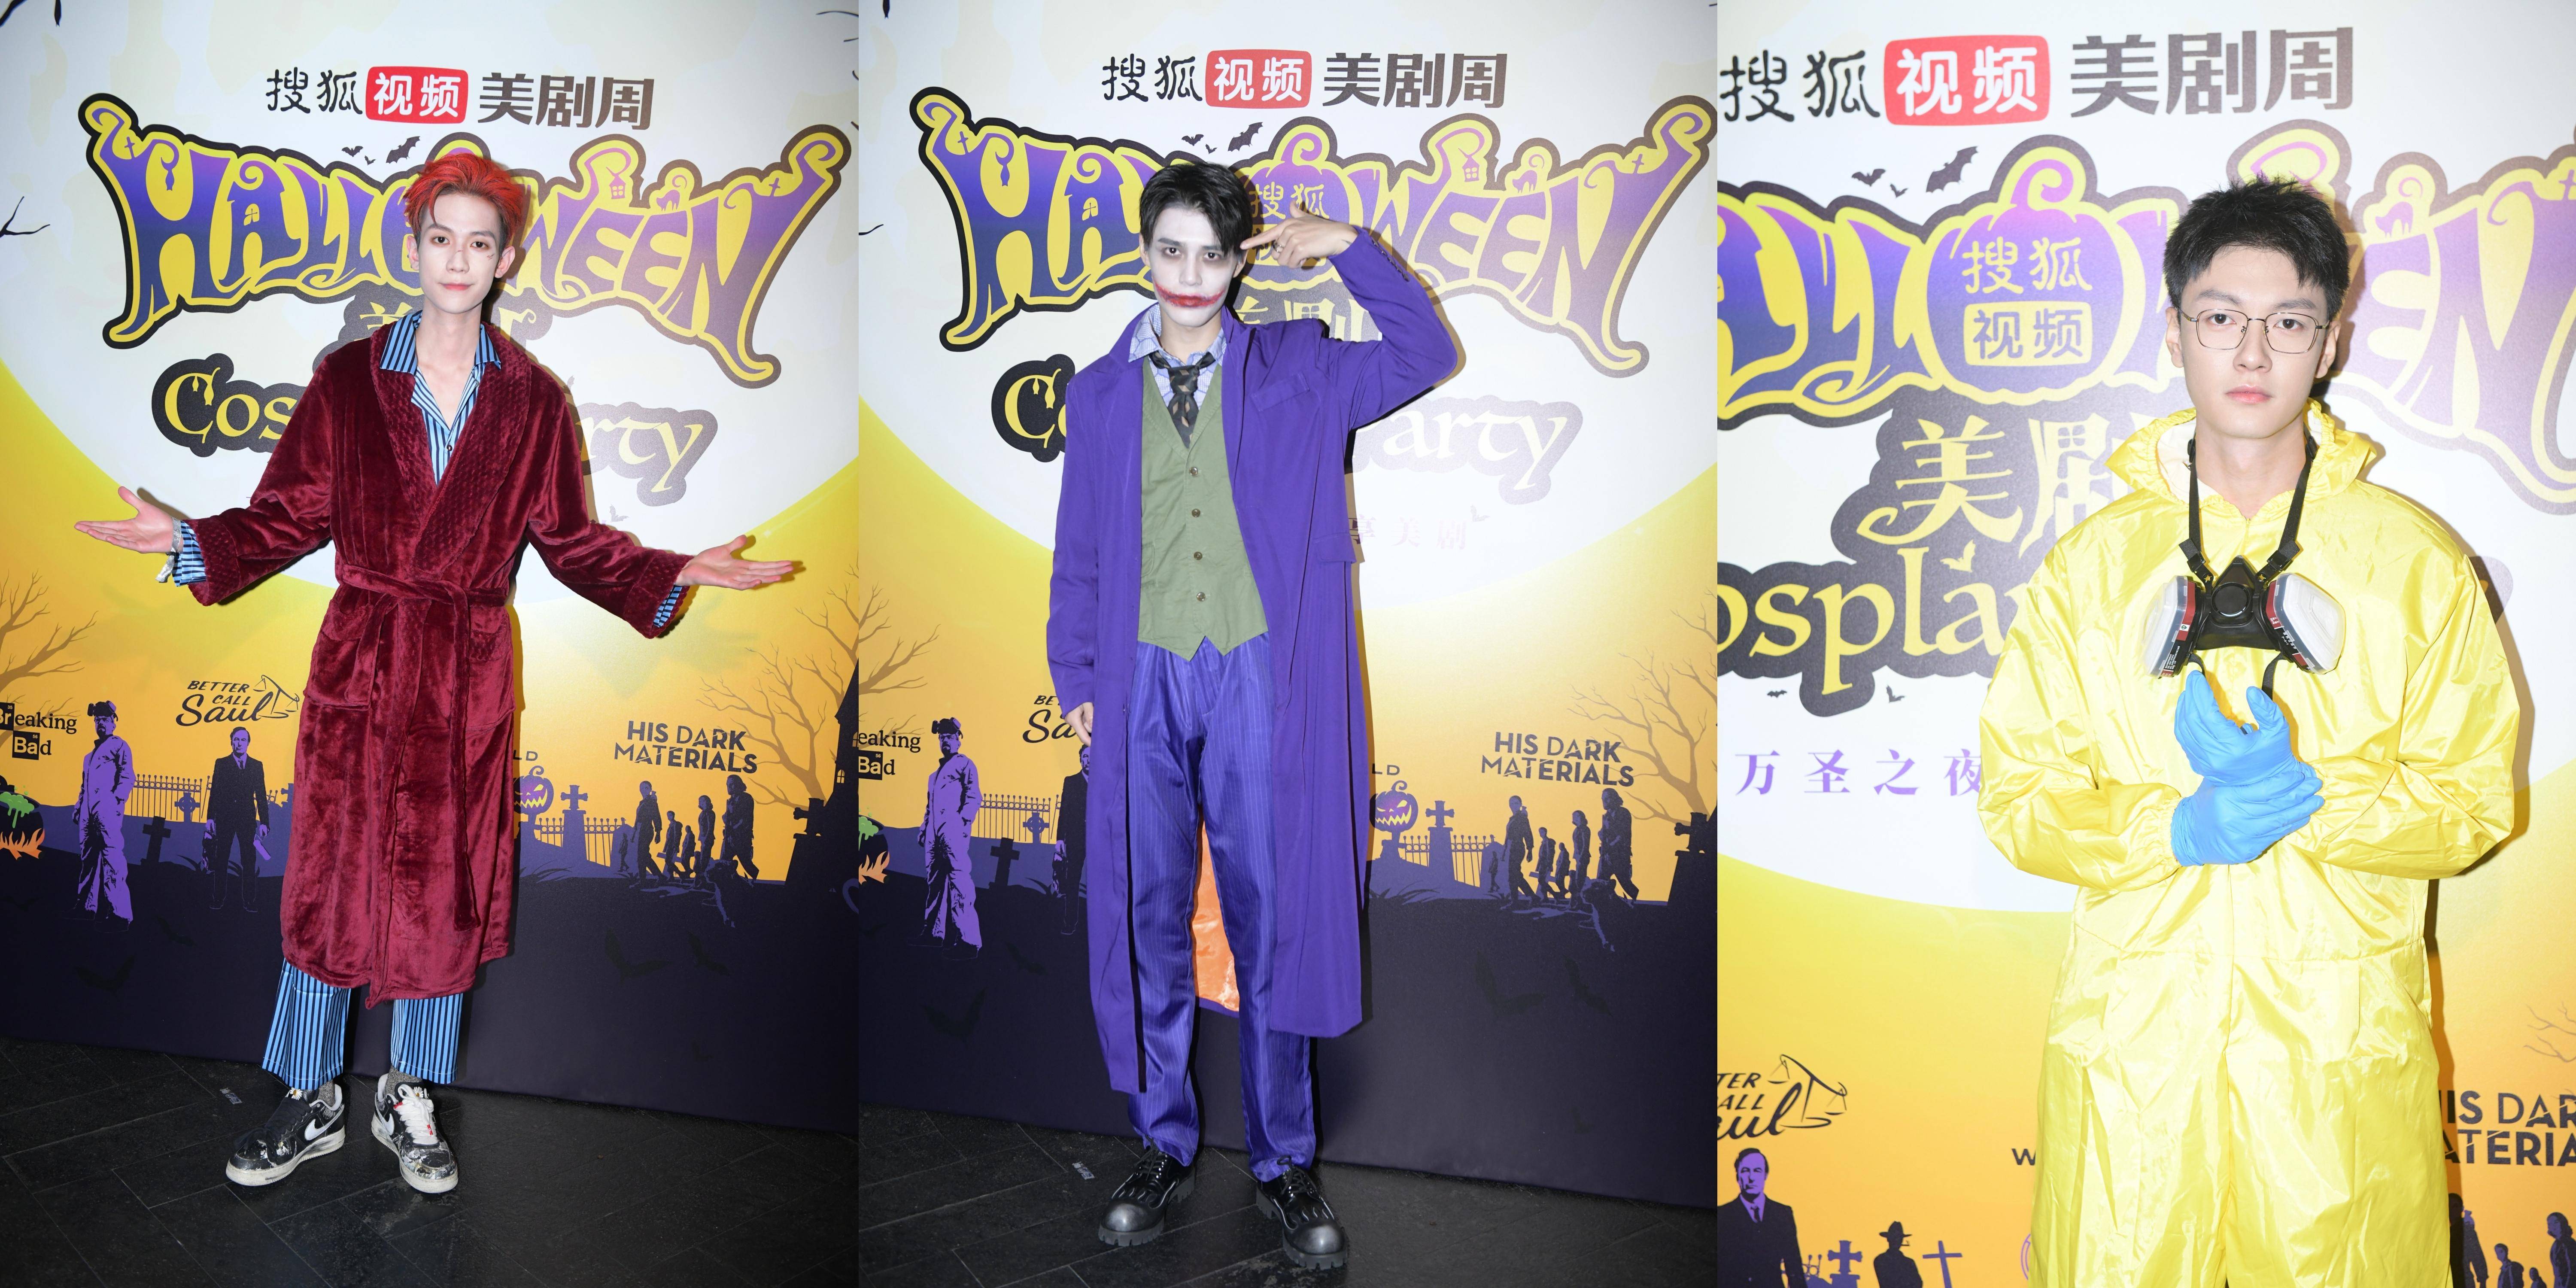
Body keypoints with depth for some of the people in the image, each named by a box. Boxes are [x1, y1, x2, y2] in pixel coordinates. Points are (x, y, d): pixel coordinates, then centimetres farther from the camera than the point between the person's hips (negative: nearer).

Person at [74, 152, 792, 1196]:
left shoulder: (533, 402, 2)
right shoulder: (347, 380, 0)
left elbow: (569, 541, 5)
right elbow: (290, 516, 1)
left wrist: (672, 574, -6)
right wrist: (189, 542, -14)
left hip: (468, 674, 1)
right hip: (360, 661, 0)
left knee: (445, 884, 8)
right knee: (330, 874, 4)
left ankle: (408, 1098, 24)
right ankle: (311, 1103, 20)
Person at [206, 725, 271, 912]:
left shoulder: (257, 766, 8)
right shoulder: (221, 764, 6)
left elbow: (262, 796, 6)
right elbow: (214, 792, 4)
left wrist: (264, 822, 1)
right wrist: (210, 818, -2)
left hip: (248, 819, 0)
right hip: (225, 818, 0)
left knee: (250, 861, -1)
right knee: (221, 860, 5)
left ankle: (248, 902, 3)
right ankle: (219, 899, 12)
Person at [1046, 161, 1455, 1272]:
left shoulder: (1294, 372, 4)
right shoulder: (1100, 393, 8)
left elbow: (1427, 355, -1)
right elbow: (1079, 555, 11)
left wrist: (1349, 249, -7)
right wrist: (1075, 678, 6)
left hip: (1258, 681, -1)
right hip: (1142, 684, 2)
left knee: (1274, 921, 3)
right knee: (1146, 923, 8)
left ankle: (1283, 1162, 17)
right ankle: (1164, 1147, 24)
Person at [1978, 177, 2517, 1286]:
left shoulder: (2416, 557, 4)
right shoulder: (2094, 559, 5)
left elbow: (2474, 800, 1)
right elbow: (2019, 799, 1)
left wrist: (2307, 797, -16)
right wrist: (2179, 829, -16)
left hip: (2344, 1056, 0)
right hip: (2130, 1043, 1)